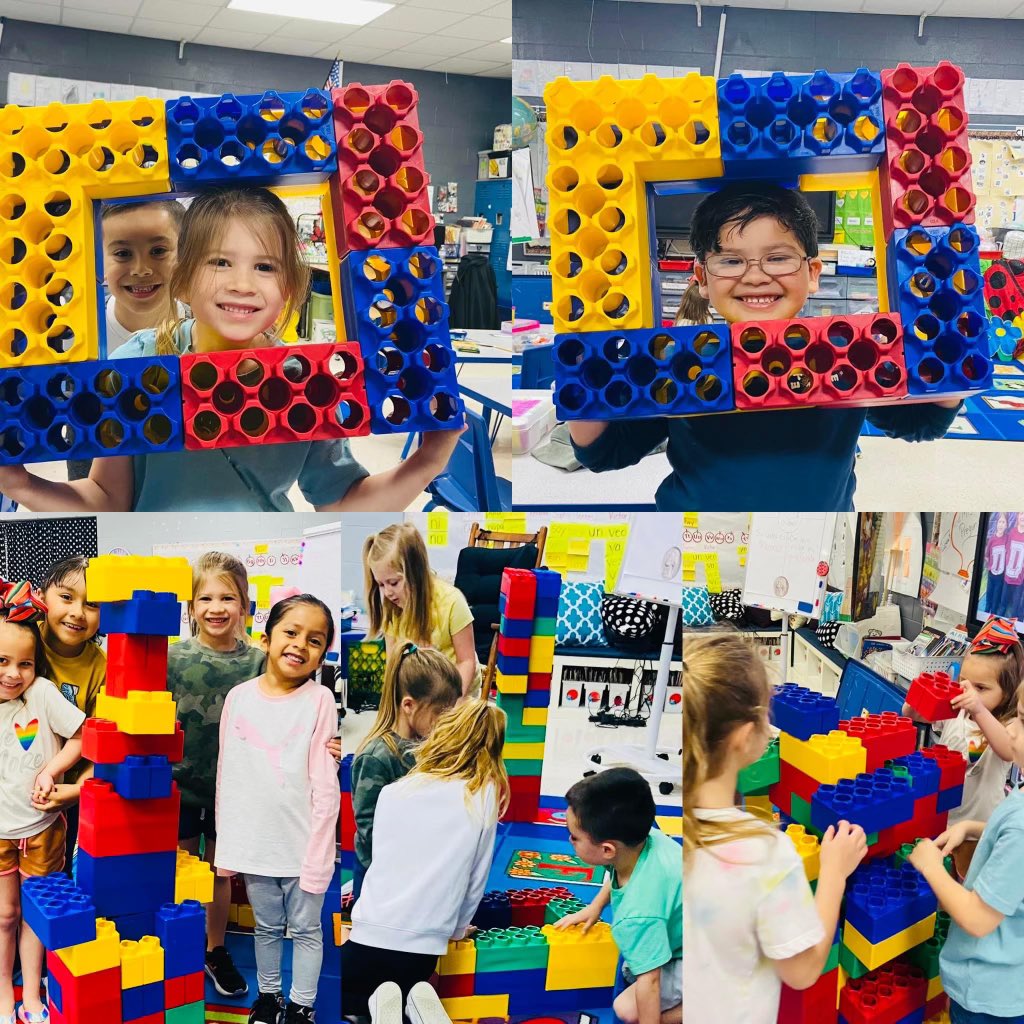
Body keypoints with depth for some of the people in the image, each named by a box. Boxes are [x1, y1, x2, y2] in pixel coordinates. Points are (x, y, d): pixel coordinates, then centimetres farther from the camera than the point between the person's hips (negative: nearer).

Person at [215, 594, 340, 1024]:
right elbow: (227, 777, 4)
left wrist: (318, 855, -12)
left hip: (303, 843, -3)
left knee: (305, 929, 11)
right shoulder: (240, 697, -2)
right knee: (266, 927, 19)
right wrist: (226, 843, 6)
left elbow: (326, 788, -11)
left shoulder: (319, 700, -11)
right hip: (255, 841, 3)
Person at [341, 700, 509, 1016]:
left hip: (369, 937, 0)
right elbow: (476, 879, 4)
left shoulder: (393, 792, 2)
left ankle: (371, 1009, -5)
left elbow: (379, 862, 11)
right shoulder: (484, 798, -3)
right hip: (421, 951, 0)